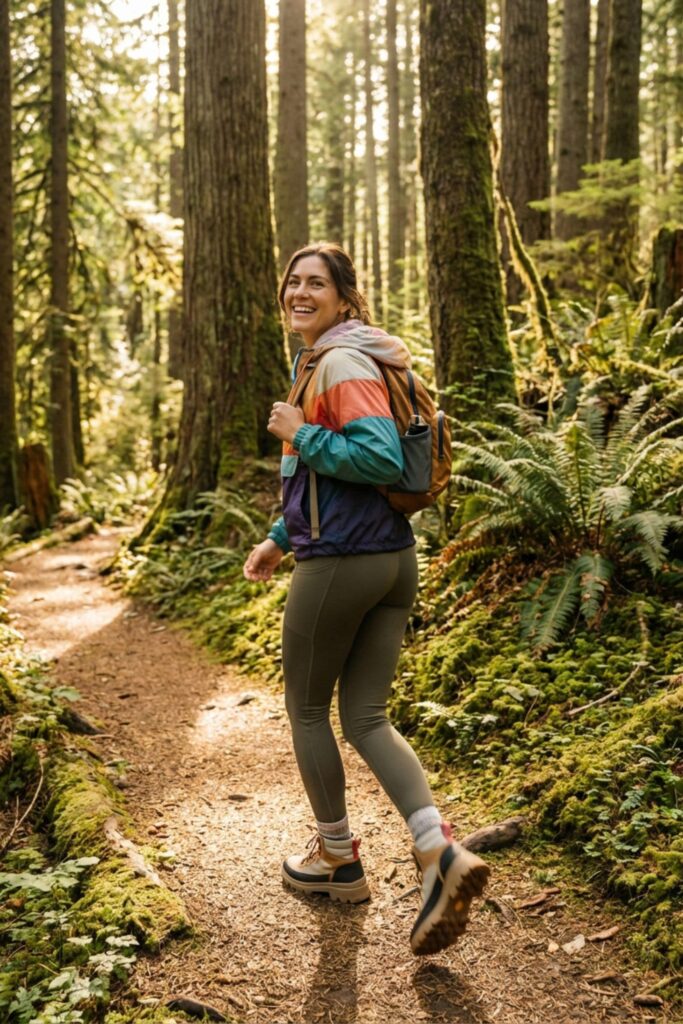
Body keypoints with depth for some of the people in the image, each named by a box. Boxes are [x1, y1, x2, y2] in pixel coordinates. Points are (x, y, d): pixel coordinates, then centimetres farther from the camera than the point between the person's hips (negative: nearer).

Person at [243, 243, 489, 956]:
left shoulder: (343, 362, -13)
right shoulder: (315, 363, 18)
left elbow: (381, 459, -25)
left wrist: (300, 436, -15)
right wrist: (279, 538, 24)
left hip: (341, 562, -9)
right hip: (392, 559, 9)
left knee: (307, 709, 10)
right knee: (365, 718, 11)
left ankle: (338, 858, 26)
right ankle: (442, 854, -1)